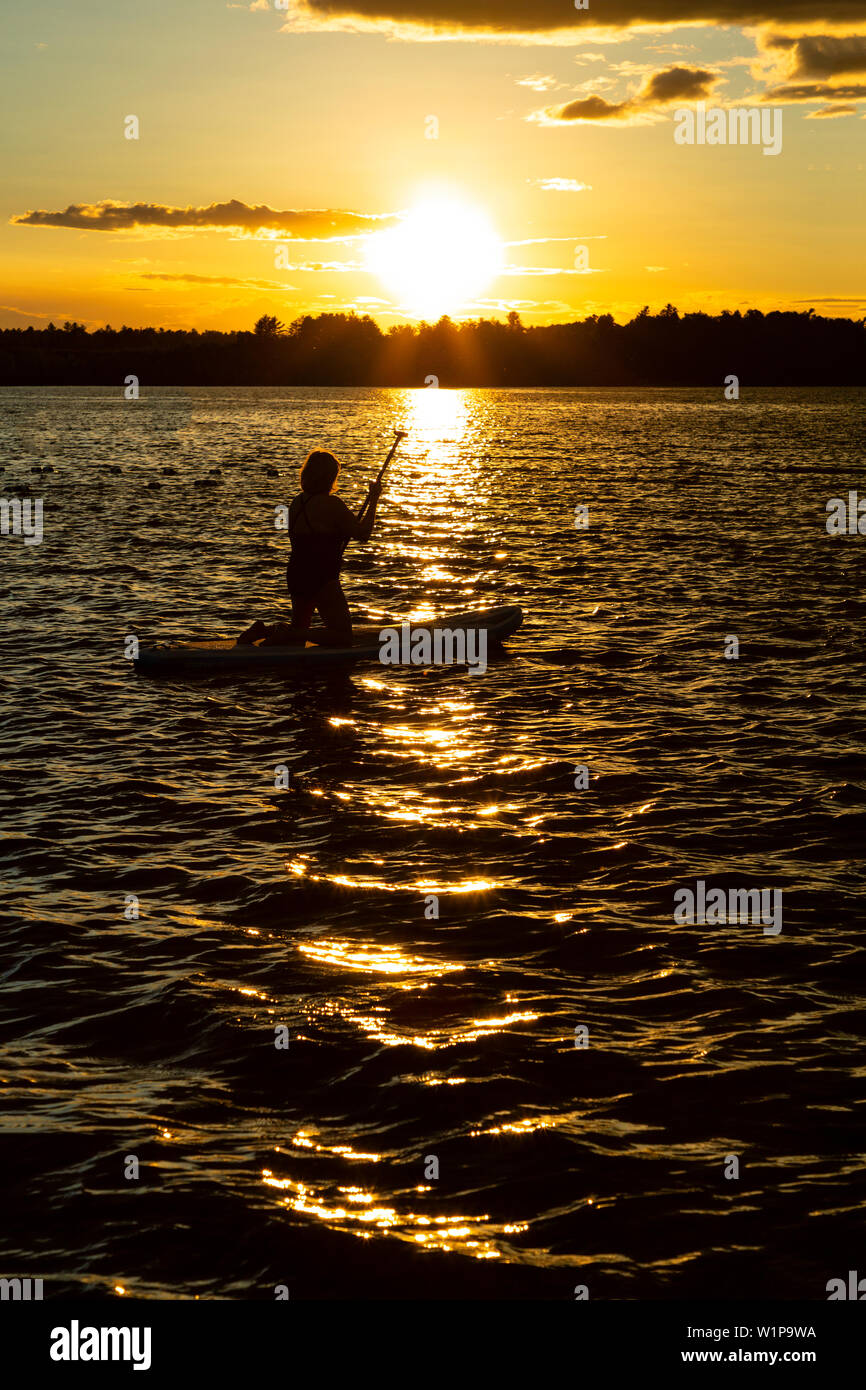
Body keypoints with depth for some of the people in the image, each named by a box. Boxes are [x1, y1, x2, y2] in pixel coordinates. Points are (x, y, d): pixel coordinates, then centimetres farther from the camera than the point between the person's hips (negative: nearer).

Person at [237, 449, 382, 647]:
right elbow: (363, 533, -11)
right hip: (322, 579, -8)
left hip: (296, 576, 8)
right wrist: (373, 501, 1)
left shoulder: (297, 501, 8)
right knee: (342, 637, -3)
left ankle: (261, 630, 2)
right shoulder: (331, 503, -15)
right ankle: (287, 635, -16)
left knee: (299, 628, 27)